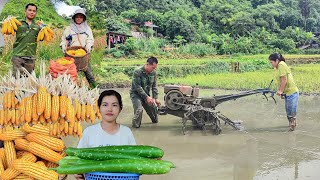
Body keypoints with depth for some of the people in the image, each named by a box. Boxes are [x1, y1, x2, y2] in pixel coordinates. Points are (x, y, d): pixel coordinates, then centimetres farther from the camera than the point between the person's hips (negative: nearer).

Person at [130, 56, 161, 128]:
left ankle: (155, 120, 29)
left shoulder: (153, 72, -9)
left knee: (153, 107, 1)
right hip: (135, 93, -5)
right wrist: (147, 97, -28)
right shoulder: (137, 72, -26)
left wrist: (156, 98, -8)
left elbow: (154, 86, -1)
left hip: (146, 94, 5)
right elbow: (138, 87, -26)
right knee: (139, 110, -21)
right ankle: (136, 125, 0)